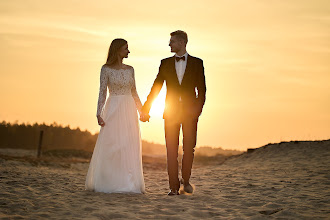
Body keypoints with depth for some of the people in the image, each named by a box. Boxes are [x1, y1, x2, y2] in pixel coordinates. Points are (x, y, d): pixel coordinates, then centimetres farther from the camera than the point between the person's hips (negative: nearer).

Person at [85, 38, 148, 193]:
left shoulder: (130, 70, 12)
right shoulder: (106, 69, -1)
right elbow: (102, 93, -4)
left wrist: (141, 110, 8)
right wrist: (99, 114, -13)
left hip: (129, 111, 4)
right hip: (113, 110, -4)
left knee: (130, 147, 1)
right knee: (110, 145, -5)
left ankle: (128, 183, 5)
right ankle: (107, 183, 0)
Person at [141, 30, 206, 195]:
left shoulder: (196, 63, 5)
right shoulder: (166, 63, 10)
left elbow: (201, 88, 4)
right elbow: (156, 87, 10)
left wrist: (198, 107, -10)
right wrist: (146, 109, 4)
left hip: (190, 110, -1)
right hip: (171, 111, 1)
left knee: (189, 147, 0)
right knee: (171, 149, -2)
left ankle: (186, 180, 22)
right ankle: (174, 187, 0)